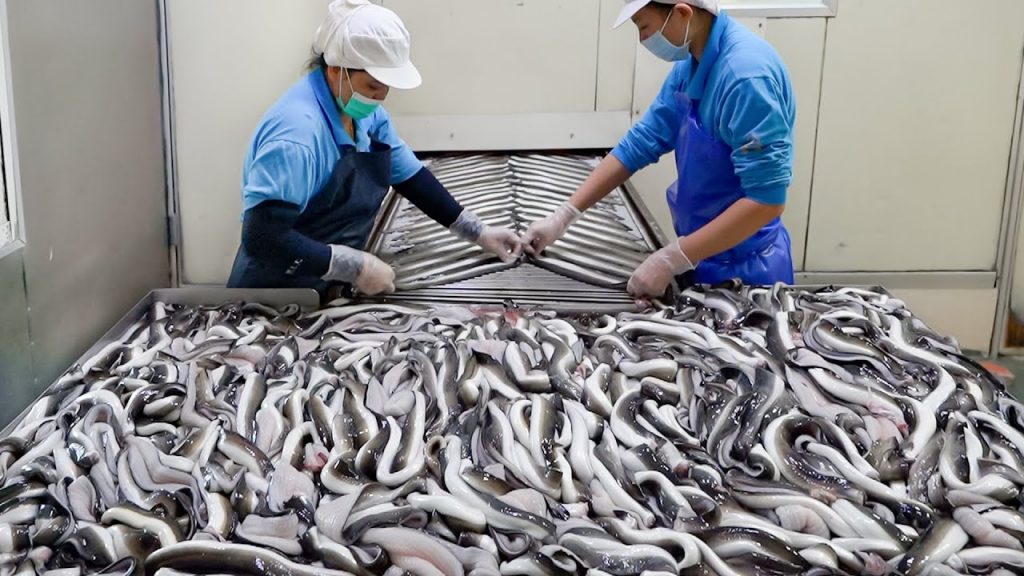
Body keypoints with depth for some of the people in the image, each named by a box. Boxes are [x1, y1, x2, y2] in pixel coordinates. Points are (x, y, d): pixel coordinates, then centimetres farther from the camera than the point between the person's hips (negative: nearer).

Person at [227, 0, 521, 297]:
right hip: (280, 299, -7)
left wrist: (478, 233, 5)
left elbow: (410, 176, 7)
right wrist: (356, 267, -28)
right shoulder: (297, 131, -29)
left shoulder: (365, 111, -4)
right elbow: (263, 238, -32)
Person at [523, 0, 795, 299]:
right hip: (705, 251, 8)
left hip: (742, 266, -8)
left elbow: (766, 200, -28)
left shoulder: (746, 72, -27)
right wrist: (564, 216, 0)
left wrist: (673, 259, -26)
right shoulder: (690, 64, 1)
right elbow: (640, 144, 5)